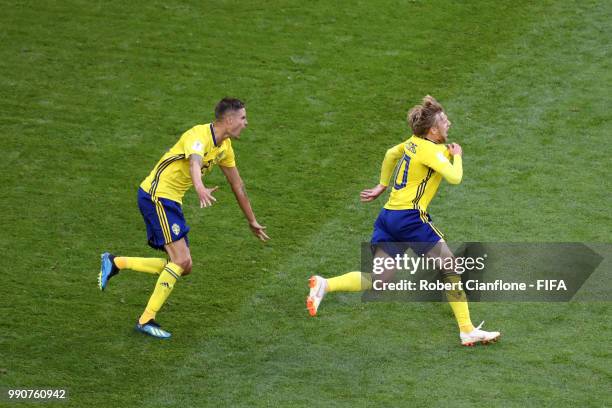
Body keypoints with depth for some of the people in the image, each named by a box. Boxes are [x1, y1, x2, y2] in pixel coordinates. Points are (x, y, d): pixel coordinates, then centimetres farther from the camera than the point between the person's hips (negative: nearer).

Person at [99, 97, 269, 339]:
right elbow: (194, 162, -41)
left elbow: (237, 185, 21)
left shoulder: (224, 147, 10)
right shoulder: (200, 135, -19)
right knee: (181, 260, -17)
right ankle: (146, 320, -12)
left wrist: (252, 221, 27)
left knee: (183, 266, 4)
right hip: (156, 195, -9)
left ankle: (115, 263, 8)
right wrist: (200, 188, -62)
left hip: (171, 201, 9)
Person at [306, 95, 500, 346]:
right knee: (450, 269, 0)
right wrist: (456, 155, -4)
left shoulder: (414, 143, 15)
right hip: (410, 218, -9)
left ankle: (324, 285, -9)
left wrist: (382, 186, 40)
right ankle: (467, 330, 2)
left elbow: (391, 154, 32)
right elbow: (454, 177, -23)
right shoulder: (432, 150, -12)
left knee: (377, 280, 7)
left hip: (389, 215, 9)